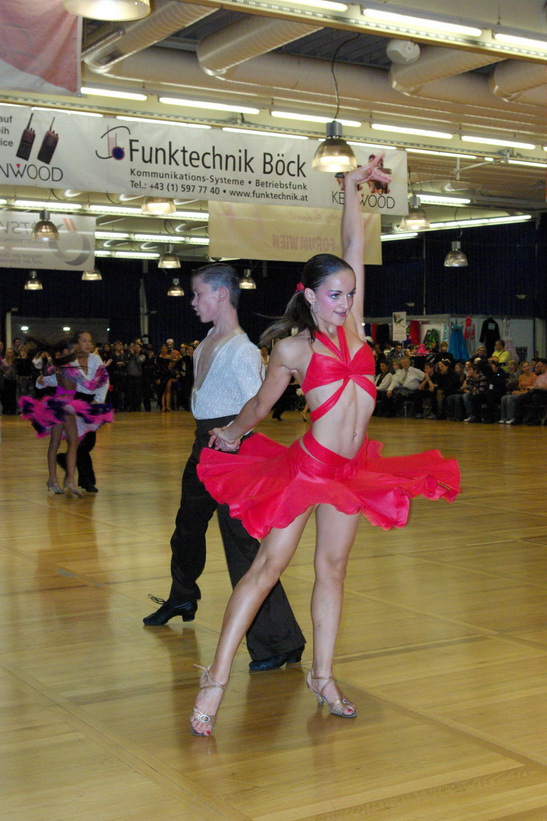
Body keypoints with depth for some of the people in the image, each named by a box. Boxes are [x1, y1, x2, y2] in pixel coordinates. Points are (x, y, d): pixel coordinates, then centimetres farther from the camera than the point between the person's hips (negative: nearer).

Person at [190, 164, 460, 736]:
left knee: (332, 567, 11)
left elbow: (355, 250, 8)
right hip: (306, 465, -5)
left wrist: (352, 190, 11)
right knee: (269, 566, -6)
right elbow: (261, 403, 10)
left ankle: (323, 677, 21)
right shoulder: (292, 348, -6)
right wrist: (232, 434, 23)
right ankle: (215, 681, -2)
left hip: (350, 468, 6)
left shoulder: (350, 324, 7)